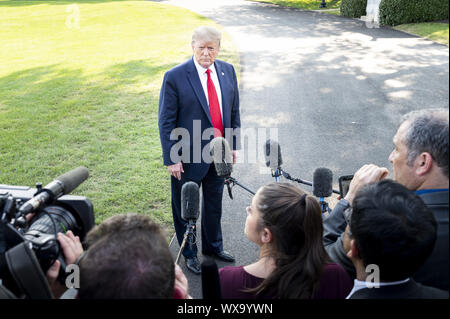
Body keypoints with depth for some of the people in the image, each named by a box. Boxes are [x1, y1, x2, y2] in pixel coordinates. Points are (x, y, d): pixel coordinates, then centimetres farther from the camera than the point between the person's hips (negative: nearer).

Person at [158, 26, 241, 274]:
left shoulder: (227, 71, 1)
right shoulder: (175, 77, -15)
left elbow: (234, 111, 10)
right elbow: (166, 121, -12)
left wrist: (234, 145, 8)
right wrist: (171, 159, -15)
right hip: (189, 156, -4)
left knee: (214, 203, 21)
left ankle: (213, 246, 44)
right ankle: (189, 254, 34)